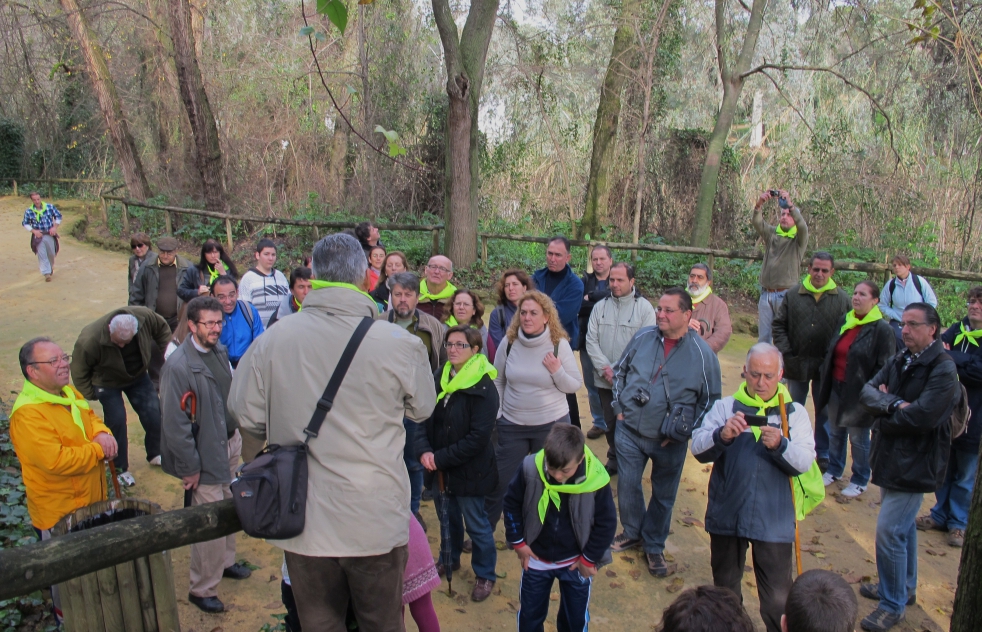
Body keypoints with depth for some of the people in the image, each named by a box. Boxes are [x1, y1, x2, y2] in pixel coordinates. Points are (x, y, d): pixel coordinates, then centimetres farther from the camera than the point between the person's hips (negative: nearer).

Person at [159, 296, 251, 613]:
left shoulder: (219, 350, 1)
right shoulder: (179, 366, -23)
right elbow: (174, 422, -21)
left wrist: (235, 433, 14)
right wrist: (189, 467, -17)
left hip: (229, 443, 8)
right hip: (206, 456, -7)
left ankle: (226, 562, 44)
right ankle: (202, 590, 21)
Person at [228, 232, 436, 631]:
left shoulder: (270, 341, -13)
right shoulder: (400, 344, -17)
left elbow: (246, 416, -1)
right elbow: (422, 409, 0)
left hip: (305, 523, 2)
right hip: (377, 523, -1)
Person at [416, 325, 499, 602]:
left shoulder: (483, 388, -18)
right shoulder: (439, 379, 2)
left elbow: (478, 438, -21)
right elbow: (423, 417, 1)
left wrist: (441, 457, -21)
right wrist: (424, 450, -17)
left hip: (469, 470, -6)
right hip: (440, 467, 6)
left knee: (476, 523, 7)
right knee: (447, 515, 22)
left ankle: (485, 575, 28)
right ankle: (450, 558, 46)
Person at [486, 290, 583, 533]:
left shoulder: (559, 345, -10)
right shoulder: (508, 342, -6)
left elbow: (575, 385, -5)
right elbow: (497, 381, 5)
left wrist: (557, 371, -22)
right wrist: (494, 415, 3)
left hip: (552, 424, -1)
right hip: (512, 425, 1)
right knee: (497, 482, 8)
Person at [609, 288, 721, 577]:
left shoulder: (702, 353, -11)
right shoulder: (642, 337, -4)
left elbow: (710, 399, -3)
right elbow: (620, 371, 11)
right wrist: (618, 405, 4)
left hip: (670, 441, -2)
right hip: (630, 430, 2)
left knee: (663, 496, 13)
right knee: (627, 485, 11)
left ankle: (654, 546, 34)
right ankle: (632, 533, 37)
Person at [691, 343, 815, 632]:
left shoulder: (795, 413, 2)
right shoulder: (725, 407, 2)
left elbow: (804, 461, -10)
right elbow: (698, 448, -11)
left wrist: (781, 446, -29)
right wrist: (721, 436, -30)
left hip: (774, 520, -1)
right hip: (727, 516, 2)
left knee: (777, 598, 3)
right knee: (724, 587, 20)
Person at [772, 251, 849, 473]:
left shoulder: (842, 299, -4)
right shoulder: (793, 294, -1)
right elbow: (779, 324, 3)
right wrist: (785, 351, -6)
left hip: (826, 366, -1)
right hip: (797, 364, 1)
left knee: (825, 412, 12)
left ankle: (823, 455, 25)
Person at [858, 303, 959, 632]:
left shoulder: (943, 369, -17)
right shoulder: (899, 361, 7)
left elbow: (922, 416, -27)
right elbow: (867, 393, -2)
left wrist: (884, 411, -10)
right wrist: (896, 404, -20)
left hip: (915, 465, -8)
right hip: (891, 457, 8)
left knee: (889, 532, -6)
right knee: (903, 526, 22)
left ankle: (893, 605, 9)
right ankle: (904, 586, 39)